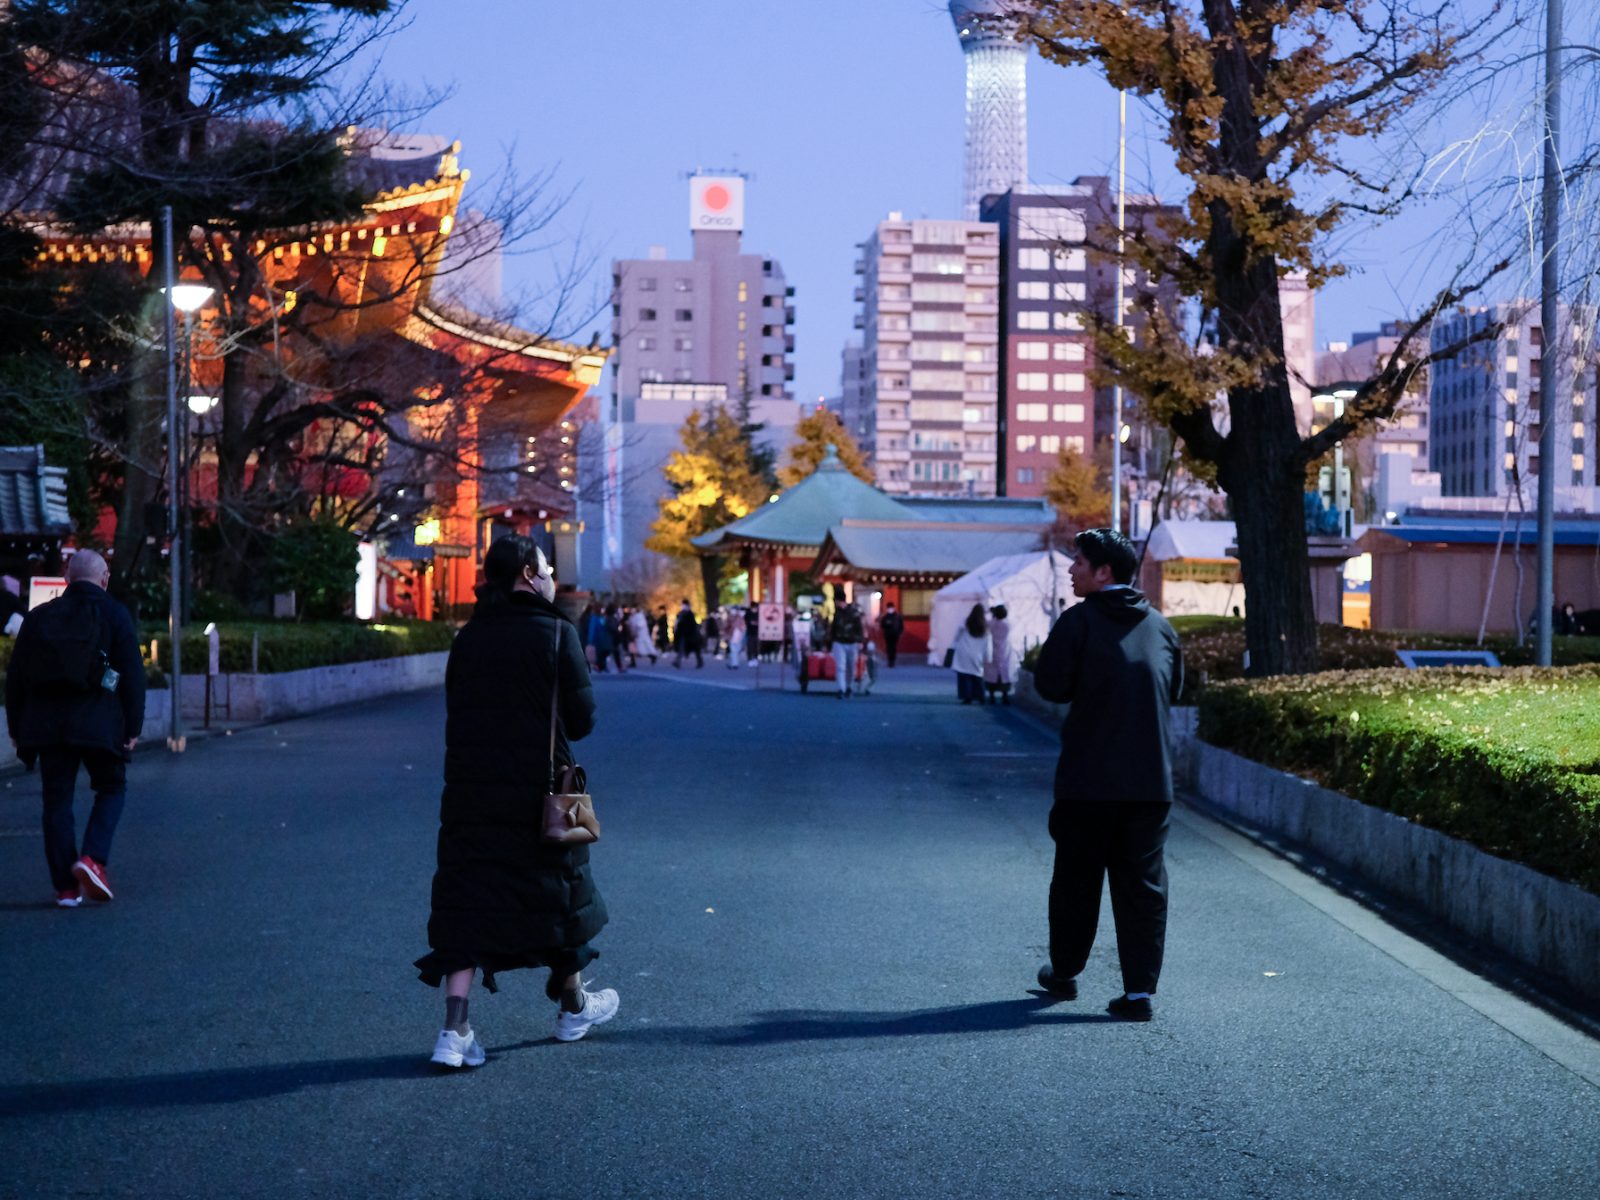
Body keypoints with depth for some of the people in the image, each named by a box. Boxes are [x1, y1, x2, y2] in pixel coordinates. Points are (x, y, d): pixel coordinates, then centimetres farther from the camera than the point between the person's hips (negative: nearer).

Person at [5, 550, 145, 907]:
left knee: (57, 800, 8)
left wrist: (16, 727, 18)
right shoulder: (114, 615, 0)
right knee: (112, 788, 14)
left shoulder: (38, 617, 10)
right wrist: (133, 726, 2)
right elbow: (132, 675, -4)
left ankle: (66, 887, 6)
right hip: (99, 726, -3)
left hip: (47, 726, 3)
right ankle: (93, 859, -7)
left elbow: (15, 677, 12)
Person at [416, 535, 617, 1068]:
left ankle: (455, 1029, -9)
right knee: (559, 889, 16)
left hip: (470, 791, 3)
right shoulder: (557, 633, -8)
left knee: (468, 903, 3)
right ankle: (573, 1007, 34)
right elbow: (582, 717, -6)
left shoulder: (467, 639, 4)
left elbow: (456, 712, 8)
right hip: (539, 791, -3)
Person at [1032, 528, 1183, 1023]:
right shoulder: (1159, 625, 8)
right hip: (1151, 779, 4)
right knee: (1143, 884, 4)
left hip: (1088, 779, -3)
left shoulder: (1079, 620, -8)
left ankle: (1064, 972, 27)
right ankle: (1140, 990, -2)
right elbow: (1174, 688, 17)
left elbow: (1049, 684, -9)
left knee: (1076, 878, 13)